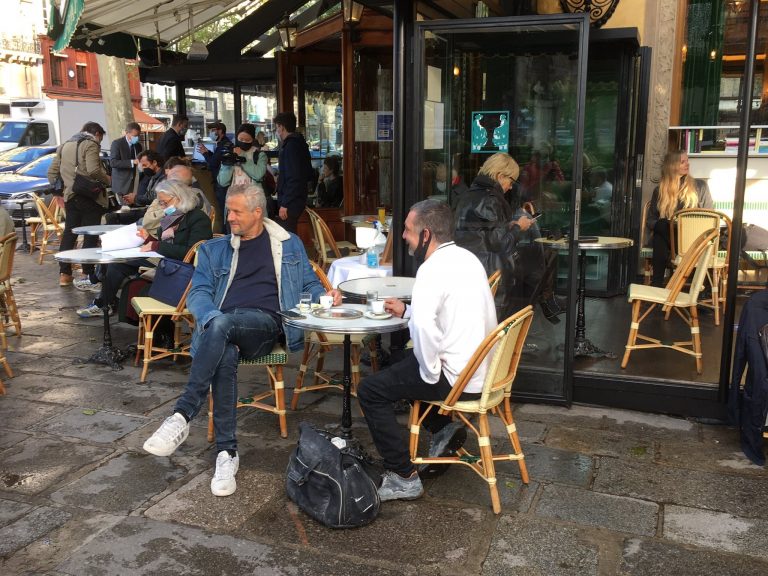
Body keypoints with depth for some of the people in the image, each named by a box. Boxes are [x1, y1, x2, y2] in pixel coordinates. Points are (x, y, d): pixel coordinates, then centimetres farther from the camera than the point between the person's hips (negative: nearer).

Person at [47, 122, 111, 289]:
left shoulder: (64, 145, 17)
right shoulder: (91, 145, -7)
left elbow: (52, 172, 16)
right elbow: (93, 170, -21)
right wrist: (108, 180, -5)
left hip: (70, 196, 7)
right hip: (90, 197, -7)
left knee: (69, 233, 12)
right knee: (90, 235, -2)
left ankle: (64, 274, 16)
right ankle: (87, 275, -2)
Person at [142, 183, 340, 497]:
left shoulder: (289, 245, 21)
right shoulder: (213, 249, 23)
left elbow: (310, 284, 22)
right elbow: (198, 293, 11)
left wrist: (327, 297, -2)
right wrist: (211, 319, -12)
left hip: (264, 324, -2)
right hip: (220, 325, 2)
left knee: (222, 323, -37)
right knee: (225, 356, -36)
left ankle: (181, 417, -38)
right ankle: (227, 452, -32)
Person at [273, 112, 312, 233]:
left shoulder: (291, 146, -15)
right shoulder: (300, 144, 15)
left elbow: (293, 178, -22)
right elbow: (309, 174, 20)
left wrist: (284, 204, -20)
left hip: (290, 204, -10)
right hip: (298, 200, 10)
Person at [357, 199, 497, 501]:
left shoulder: (433, 268, -21)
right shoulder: (467, 258, 8)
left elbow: (423, 324, -37)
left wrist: (431, 372, -23)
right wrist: (406, 311, 18)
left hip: (458, 378, -9)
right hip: (483, 367, 9)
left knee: (370, 390, -1)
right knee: (400, 367, 29)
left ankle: (404, 477, 2)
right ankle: (444, 426, 19)